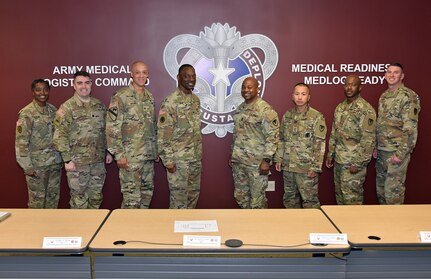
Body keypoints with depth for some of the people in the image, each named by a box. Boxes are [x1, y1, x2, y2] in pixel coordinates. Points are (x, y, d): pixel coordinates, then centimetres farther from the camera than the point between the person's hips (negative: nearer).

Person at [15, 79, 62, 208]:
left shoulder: (53, 110, 6)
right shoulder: (26, 113, -11)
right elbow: (21, 143, -12)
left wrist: (62, 158, 9)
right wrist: (27, 167, -14)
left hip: (55, 163, 5)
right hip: (36, 165, -5)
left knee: (53, 198, 13)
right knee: (37, 200, 6)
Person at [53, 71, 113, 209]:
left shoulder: (99, 106, 8)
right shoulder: (67, 108, -7)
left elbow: (106, 130, 15)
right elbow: (59, 136, -10)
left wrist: (108, 151, 11)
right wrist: (67, 160, -13)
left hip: (98, 161, 5)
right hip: (77, 163, -4)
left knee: (96, 197, 14)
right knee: (79, 200, 6)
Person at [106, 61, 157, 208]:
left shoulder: (150, 97, 11)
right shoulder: (120, 97, -11)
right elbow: (112, 128, -14)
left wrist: (155, 150, 15)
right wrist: (119, 155, -17)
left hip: (149, 156, 7)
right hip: (130, 157, -7)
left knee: (147, 193, 14)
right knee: (132, 197, -4)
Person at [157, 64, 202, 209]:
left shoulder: (196, 100, 8)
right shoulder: (171, 102, -15)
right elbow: (163, 134, -17)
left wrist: (200, 153, 16)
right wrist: (168, 160, -17)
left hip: (196, 158, 7)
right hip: (178, 159, -7)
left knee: (194, 193, 16)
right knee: (178, 196, 2)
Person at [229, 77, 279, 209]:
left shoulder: (266, 110, -12)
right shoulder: (240, 109, 13)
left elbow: (272, 136, -15)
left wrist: (266, 160, -18)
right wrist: (232, 154, 19)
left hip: (257, 162, -7)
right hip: (238, 161, 8)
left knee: (257, 199, 0)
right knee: (240, 196, 16)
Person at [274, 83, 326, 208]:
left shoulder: (316, 117, -9)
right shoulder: (287, 115, 7)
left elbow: (319, 145, -11)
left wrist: (315, 167, -14)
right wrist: (278, 159, 8)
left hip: (306, 168, -5)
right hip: (287, 166, 5)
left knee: (310, 200, 4)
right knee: (289, 199, 17)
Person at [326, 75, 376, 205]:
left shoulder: (366, 109, -14)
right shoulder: (340, 107, 10)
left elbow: (368, 139, -17)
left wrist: (359, 163, -18)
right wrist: (330, 154, 14)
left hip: (353, 162, -7)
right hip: (338, 160, 7)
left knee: (352, 197, 0)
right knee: (339, 194, 16)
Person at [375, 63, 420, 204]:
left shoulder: (408, 96, -12)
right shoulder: (384, 96, 12)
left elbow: (411, 128, -17)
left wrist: (400, 153, -20)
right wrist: (376, 147, 14)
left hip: (397, 151, -8)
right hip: (382, 150, 8)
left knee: (393, 189, -3)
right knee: (380, 186, 15)